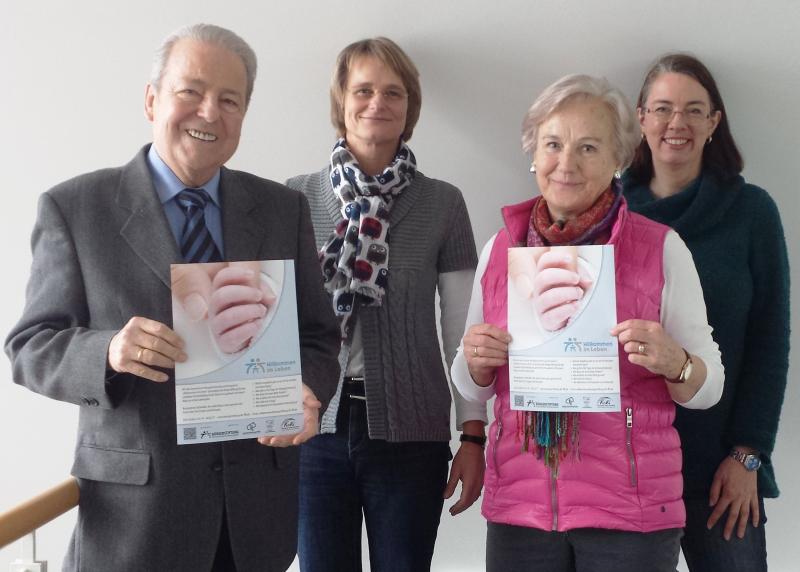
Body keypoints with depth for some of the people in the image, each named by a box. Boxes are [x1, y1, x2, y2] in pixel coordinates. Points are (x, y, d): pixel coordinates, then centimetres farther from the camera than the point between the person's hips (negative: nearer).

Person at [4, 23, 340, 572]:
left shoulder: (284, 209, 5)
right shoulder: (73, 207, -4)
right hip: (134, 506, -3)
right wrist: (109, 352, -25)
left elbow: (318, 335, 7)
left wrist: (307, 393, -15)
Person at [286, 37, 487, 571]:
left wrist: (474, 436, -1)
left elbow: (464, 331, 2)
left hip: (411, 434, 0)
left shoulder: (443, 203, 1)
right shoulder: (296, 198, 2)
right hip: (315, 428, 1)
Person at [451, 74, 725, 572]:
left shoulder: (662, 248, -5)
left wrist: (673, 362, -22)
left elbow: (708, 389, -1)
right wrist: (476, 363, -8)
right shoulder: (499, 250, 4)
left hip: (631, 513, -2)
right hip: (519, 508, 3)